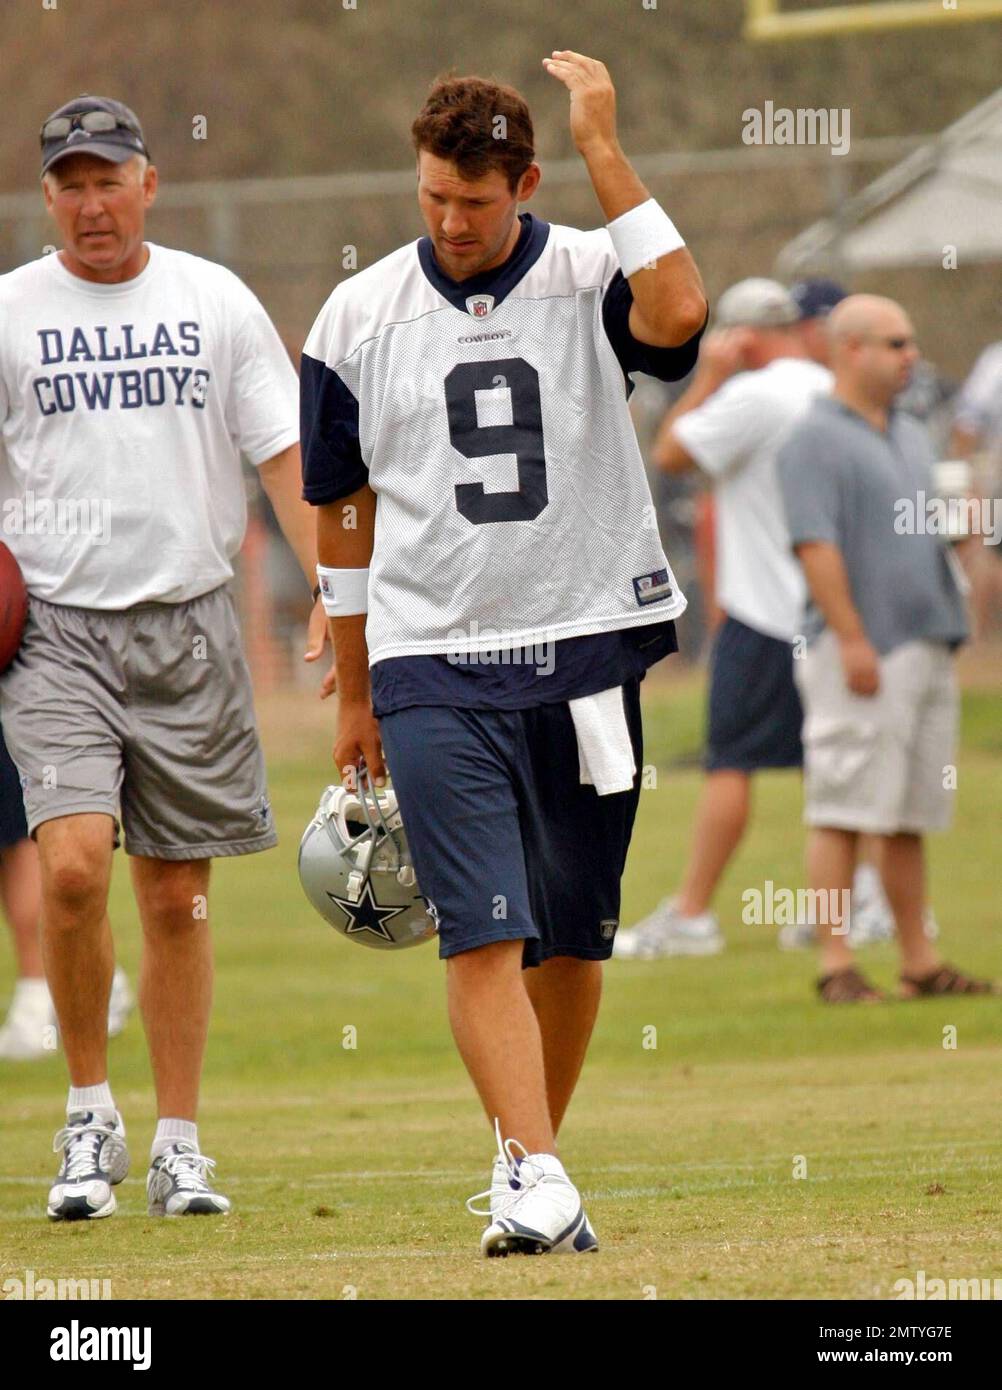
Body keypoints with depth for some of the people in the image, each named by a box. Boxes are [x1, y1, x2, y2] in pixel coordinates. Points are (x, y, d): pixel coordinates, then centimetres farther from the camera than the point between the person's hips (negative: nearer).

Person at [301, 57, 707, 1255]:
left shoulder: (591, 281, -1)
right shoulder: (358, 318, 4)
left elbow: (678, 313, -27)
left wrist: (603, 151, -23)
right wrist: (354, 694, 17)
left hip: (587, 652, 0)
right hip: (433, 668, 0)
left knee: (572, 937, 9)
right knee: (485, 934, -13)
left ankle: (526, 1155, 26)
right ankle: (538, 1185, -20)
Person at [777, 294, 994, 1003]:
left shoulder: (912, 434, 18)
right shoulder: (816, 439, -8)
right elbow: (815, 545, -16)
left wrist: (950, 631, 16)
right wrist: (852, 639, -21)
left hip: (928, 648, 8)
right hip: (861, 654, -8)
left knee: (911, 817, 10)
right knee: (844, 811, -8)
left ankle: (920, 962, 12)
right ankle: (837, 965, -7)